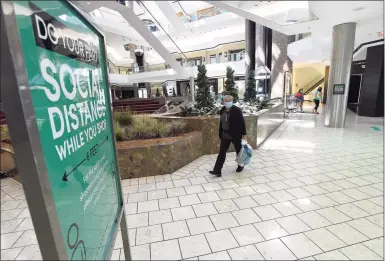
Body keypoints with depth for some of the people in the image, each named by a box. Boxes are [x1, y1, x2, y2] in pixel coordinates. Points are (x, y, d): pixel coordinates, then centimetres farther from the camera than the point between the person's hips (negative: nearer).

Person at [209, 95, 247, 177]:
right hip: (225, 135, 5)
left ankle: (240, 166, 38)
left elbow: (242, 122, -12)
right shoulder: (222, 110, 4)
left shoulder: (237, 110, -13)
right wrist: (220, 134, 11)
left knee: (239, 151, 14)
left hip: (236, 135, -4)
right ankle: (217, 170, 1)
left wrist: (244, 134, -13)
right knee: (222, 152, 0)